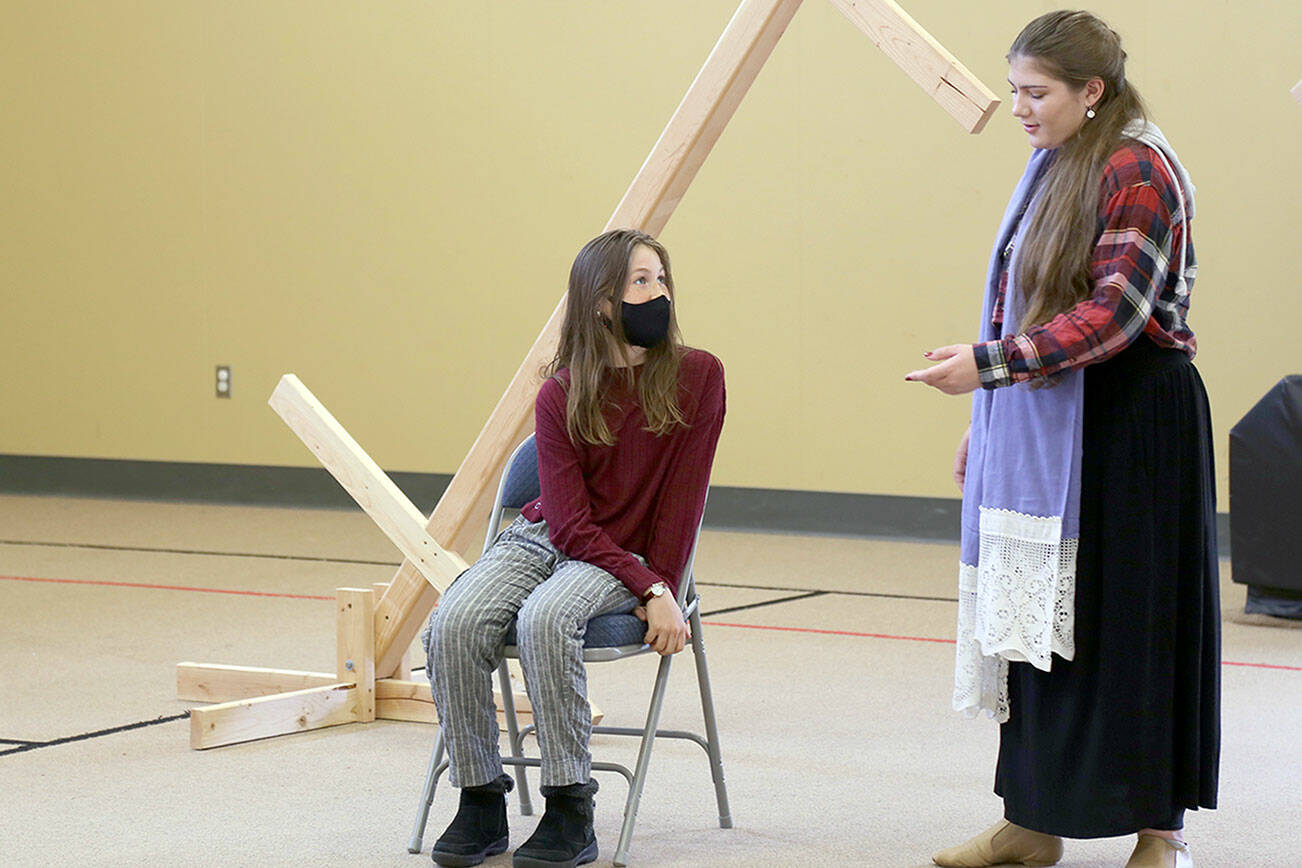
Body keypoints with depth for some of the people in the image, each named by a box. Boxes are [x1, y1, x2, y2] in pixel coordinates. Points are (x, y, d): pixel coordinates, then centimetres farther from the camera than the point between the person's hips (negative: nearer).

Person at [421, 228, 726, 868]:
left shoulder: (696, 376, -6)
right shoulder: (562, 394, -5)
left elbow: (683, 497, -3)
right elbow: (570, 520, -10)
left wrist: (660, 590, -12)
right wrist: (649, 590, -19)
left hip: (629, 558, -2)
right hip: (542, 539, 2)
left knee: (545, 618, -35)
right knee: (454, 624, -27)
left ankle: (571, 814, -28)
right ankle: (481, 803, -11)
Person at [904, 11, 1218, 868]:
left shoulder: (1139, 172, -13)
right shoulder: (1053, 167, 13)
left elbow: (1113, 312, -21)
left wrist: (989, 364, -26)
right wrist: (987, 419, 18)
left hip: (1128, 425, -8)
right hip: (1042, 427, 8)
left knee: (1128, 620, -2)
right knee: (1034, 619, 7)